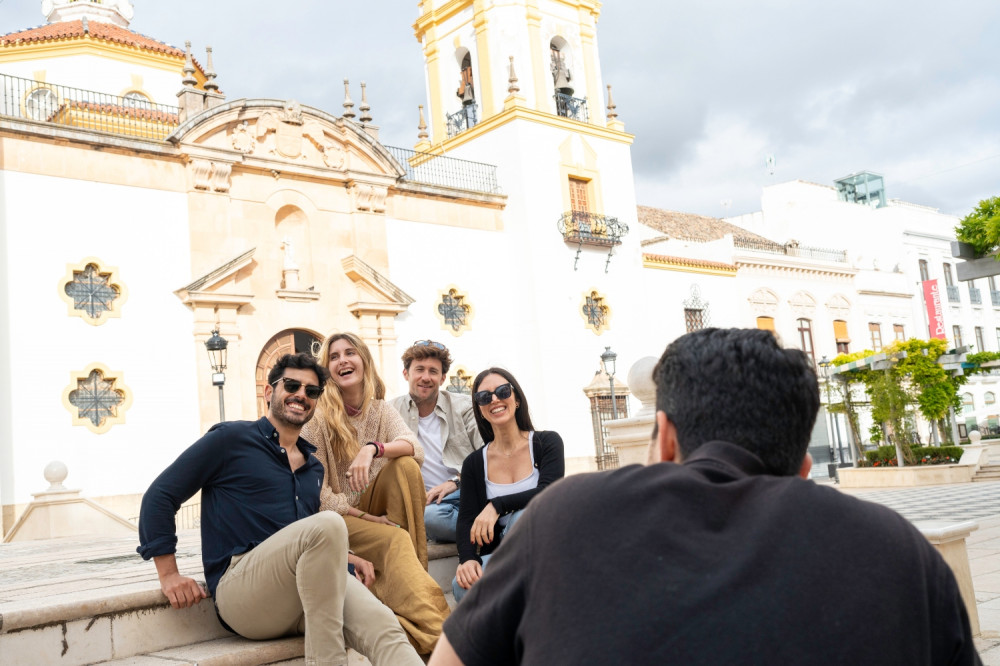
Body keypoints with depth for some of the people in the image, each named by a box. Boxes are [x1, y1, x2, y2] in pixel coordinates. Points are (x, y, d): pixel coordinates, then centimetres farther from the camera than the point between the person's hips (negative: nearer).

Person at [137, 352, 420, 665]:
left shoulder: (313, 467, 23)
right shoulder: (231, 438, 4)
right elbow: (160, 495, 3)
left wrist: (342, 557, 12)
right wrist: (168, 574, -4)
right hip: (239, 590, -5)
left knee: (383, 627, -27)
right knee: (328, 524, -32)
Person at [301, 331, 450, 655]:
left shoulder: (380, 409, 4)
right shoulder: (317, 417, -9)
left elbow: (415, 448, -16)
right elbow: (319, 494, -13)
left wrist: (373, 448, -35)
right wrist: (371, 519, -19)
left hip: (372, 511, 4)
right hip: (335, 518, -4)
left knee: (405, 465, -22)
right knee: (394, 540, -30)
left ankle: (413, 568, -20)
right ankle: (431, 631, -33)